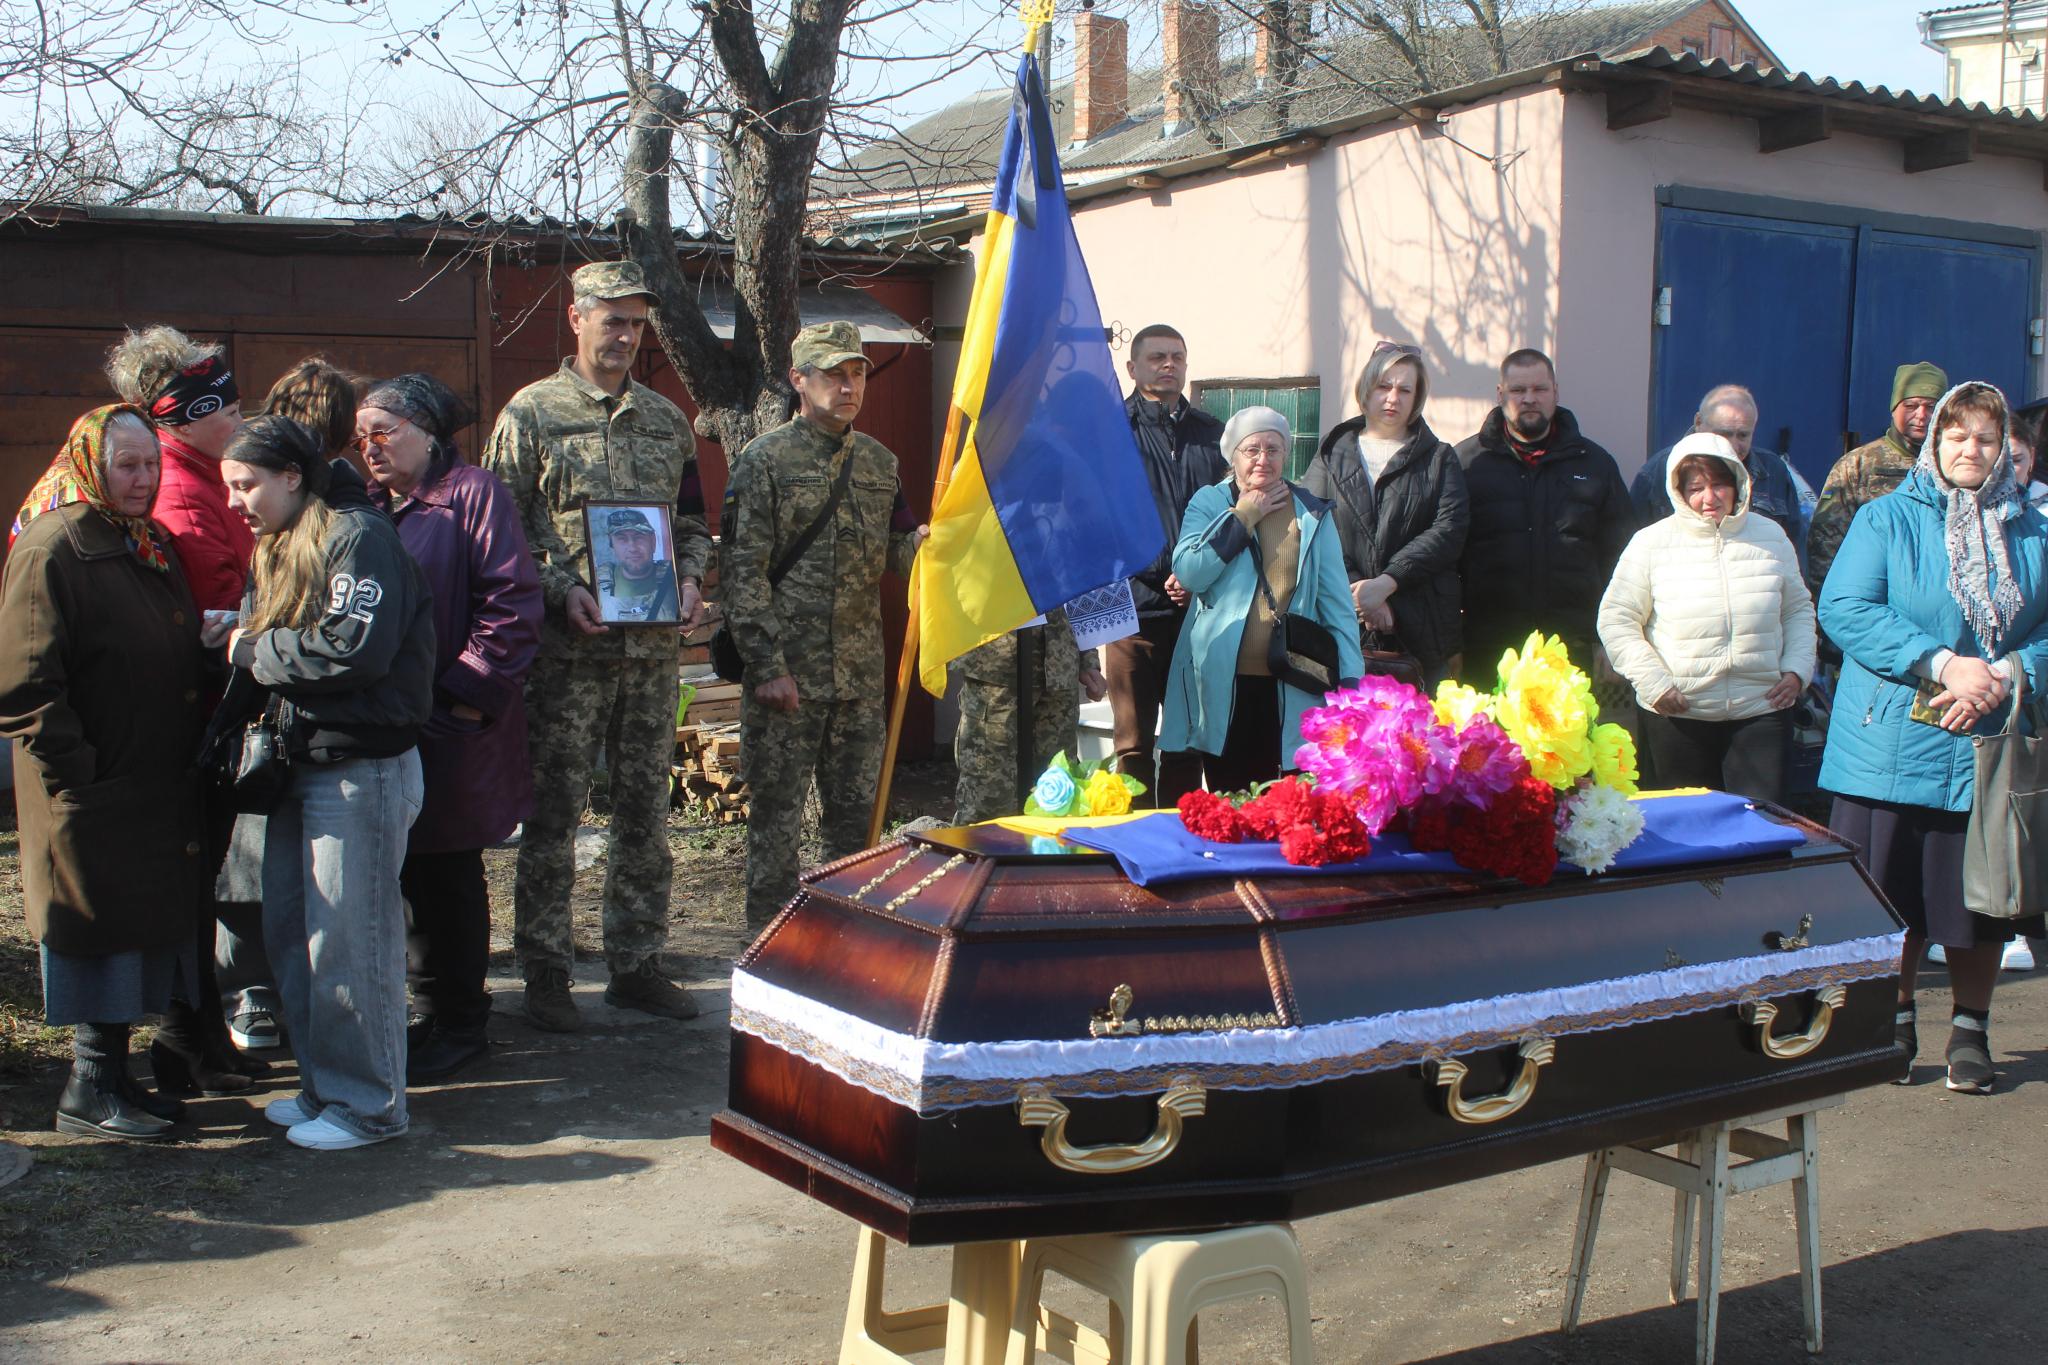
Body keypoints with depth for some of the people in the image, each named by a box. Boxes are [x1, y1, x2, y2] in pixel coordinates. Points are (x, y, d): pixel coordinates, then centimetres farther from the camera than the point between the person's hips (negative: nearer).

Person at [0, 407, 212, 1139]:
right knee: (101, 933, 0)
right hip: (94, 798, -8)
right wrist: (76, 771, -19)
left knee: (143, 933, 14)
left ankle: (114, 1075, 26)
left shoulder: (151, 545, 13)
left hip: (159, 790, 8)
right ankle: (88, 1092, 12)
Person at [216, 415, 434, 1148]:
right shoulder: (275, 550, 16)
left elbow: (354, 648, -24)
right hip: (300, 763, 9)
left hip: (361, 766, -9)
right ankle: (323, 1087, 25)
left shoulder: (358, 537, -13)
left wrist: (256, 650, -12)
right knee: (290, 934, 12)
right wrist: (238, 645, 0)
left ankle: (369, 1105, 10)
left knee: (349, 941, -2)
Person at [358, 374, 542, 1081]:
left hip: (452, 730, -7)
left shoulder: (472, 493, -7)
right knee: (412, 875, 12)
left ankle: (458, 1023, 13)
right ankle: (429, 1011, 24)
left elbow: (512, 602, -14)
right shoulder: (372, 506, 17)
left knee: (447, 876, 1)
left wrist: (470, 691, -17)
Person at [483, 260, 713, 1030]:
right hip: (568, 648, -4)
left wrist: (690, 578, 1)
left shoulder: (666, 420, 14)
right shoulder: (531, 413, 0)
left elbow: (692, 520, 20)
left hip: (654, 646, 4)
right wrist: (560, 590, -15)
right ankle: (546, 973, 9)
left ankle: (637, 964, 19)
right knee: (555, 812, 0)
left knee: (646, 810, 9)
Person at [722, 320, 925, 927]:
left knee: (856, 813, 11)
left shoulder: (879, 461, 13)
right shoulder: (766, 458, -5)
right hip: (787, 671, -5)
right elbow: (742, 568, -9)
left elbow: (893, 553, 19)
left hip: (860, 672, 5)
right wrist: (768, 665, -15)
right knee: (776, 815, 1)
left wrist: (919, 541, -6)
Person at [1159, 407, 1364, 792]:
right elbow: (1188, 572, -10)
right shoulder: (1209, 502, 7)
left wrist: (1350, 677, -1)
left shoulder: (1312, 514, 10)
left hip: (1289, 688, 1)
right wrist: (1242, 517, -7)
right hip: (1221, 682, -1)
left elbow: (1337, 601, 8)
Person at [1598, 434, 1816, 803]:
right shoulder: (1652, 542, -1)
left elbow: (1799, 609, 18)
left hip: (1760, 713, 2)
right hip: (1679, 716, -1)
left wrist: (1797, 669, 4)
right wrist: (1652, 682, -9)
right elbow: (1616, 617, 0)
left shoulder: (1771, 536, 9)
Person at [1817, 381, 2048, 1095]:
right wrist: (1942, 664, -18)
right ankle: (1894, 1019, 22)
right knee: (1894, 895, 5)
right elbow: (1843, 608, -11)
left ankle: (1970, 1030, 21)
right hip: (1894, 743, -2)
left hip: (1990, 749, 2)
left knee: (1979, 894, 7)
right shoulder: (1886, 518, 1)